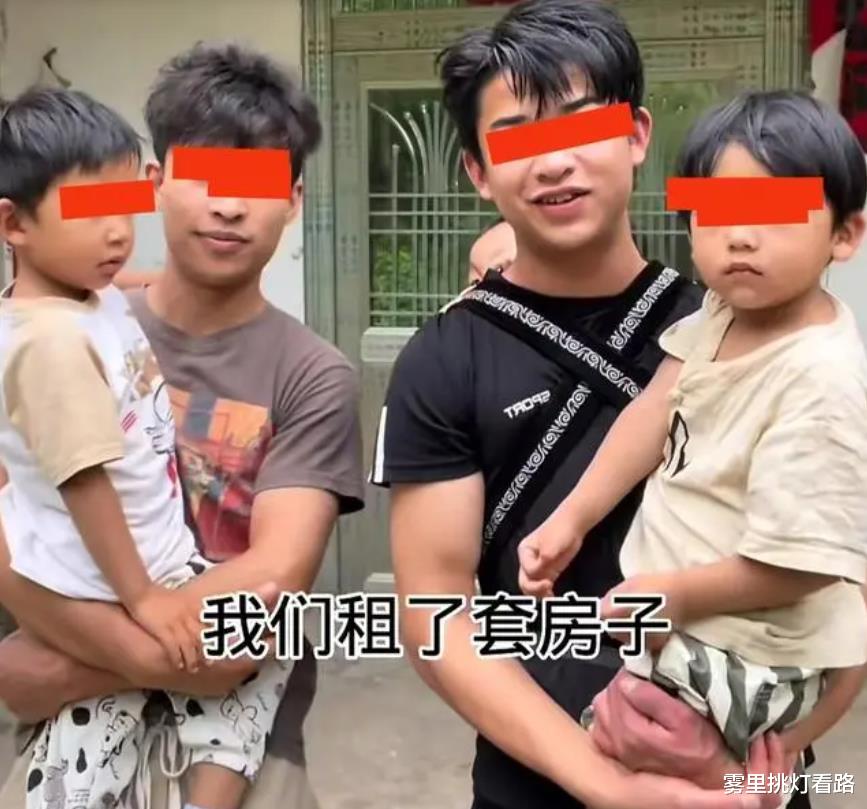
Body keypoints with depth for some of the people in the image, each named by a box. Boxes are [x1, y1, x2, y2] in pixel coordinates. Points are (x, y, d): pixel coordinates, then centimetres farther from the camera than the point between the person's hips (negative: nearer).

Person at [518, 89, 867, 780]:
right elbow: (654, 416, 0)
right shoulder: (724, 313, -3)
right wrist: (570, 520, -7)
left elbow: (793, 567, -25)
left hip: (741, 664, -8)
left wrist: (675, 594, -13)